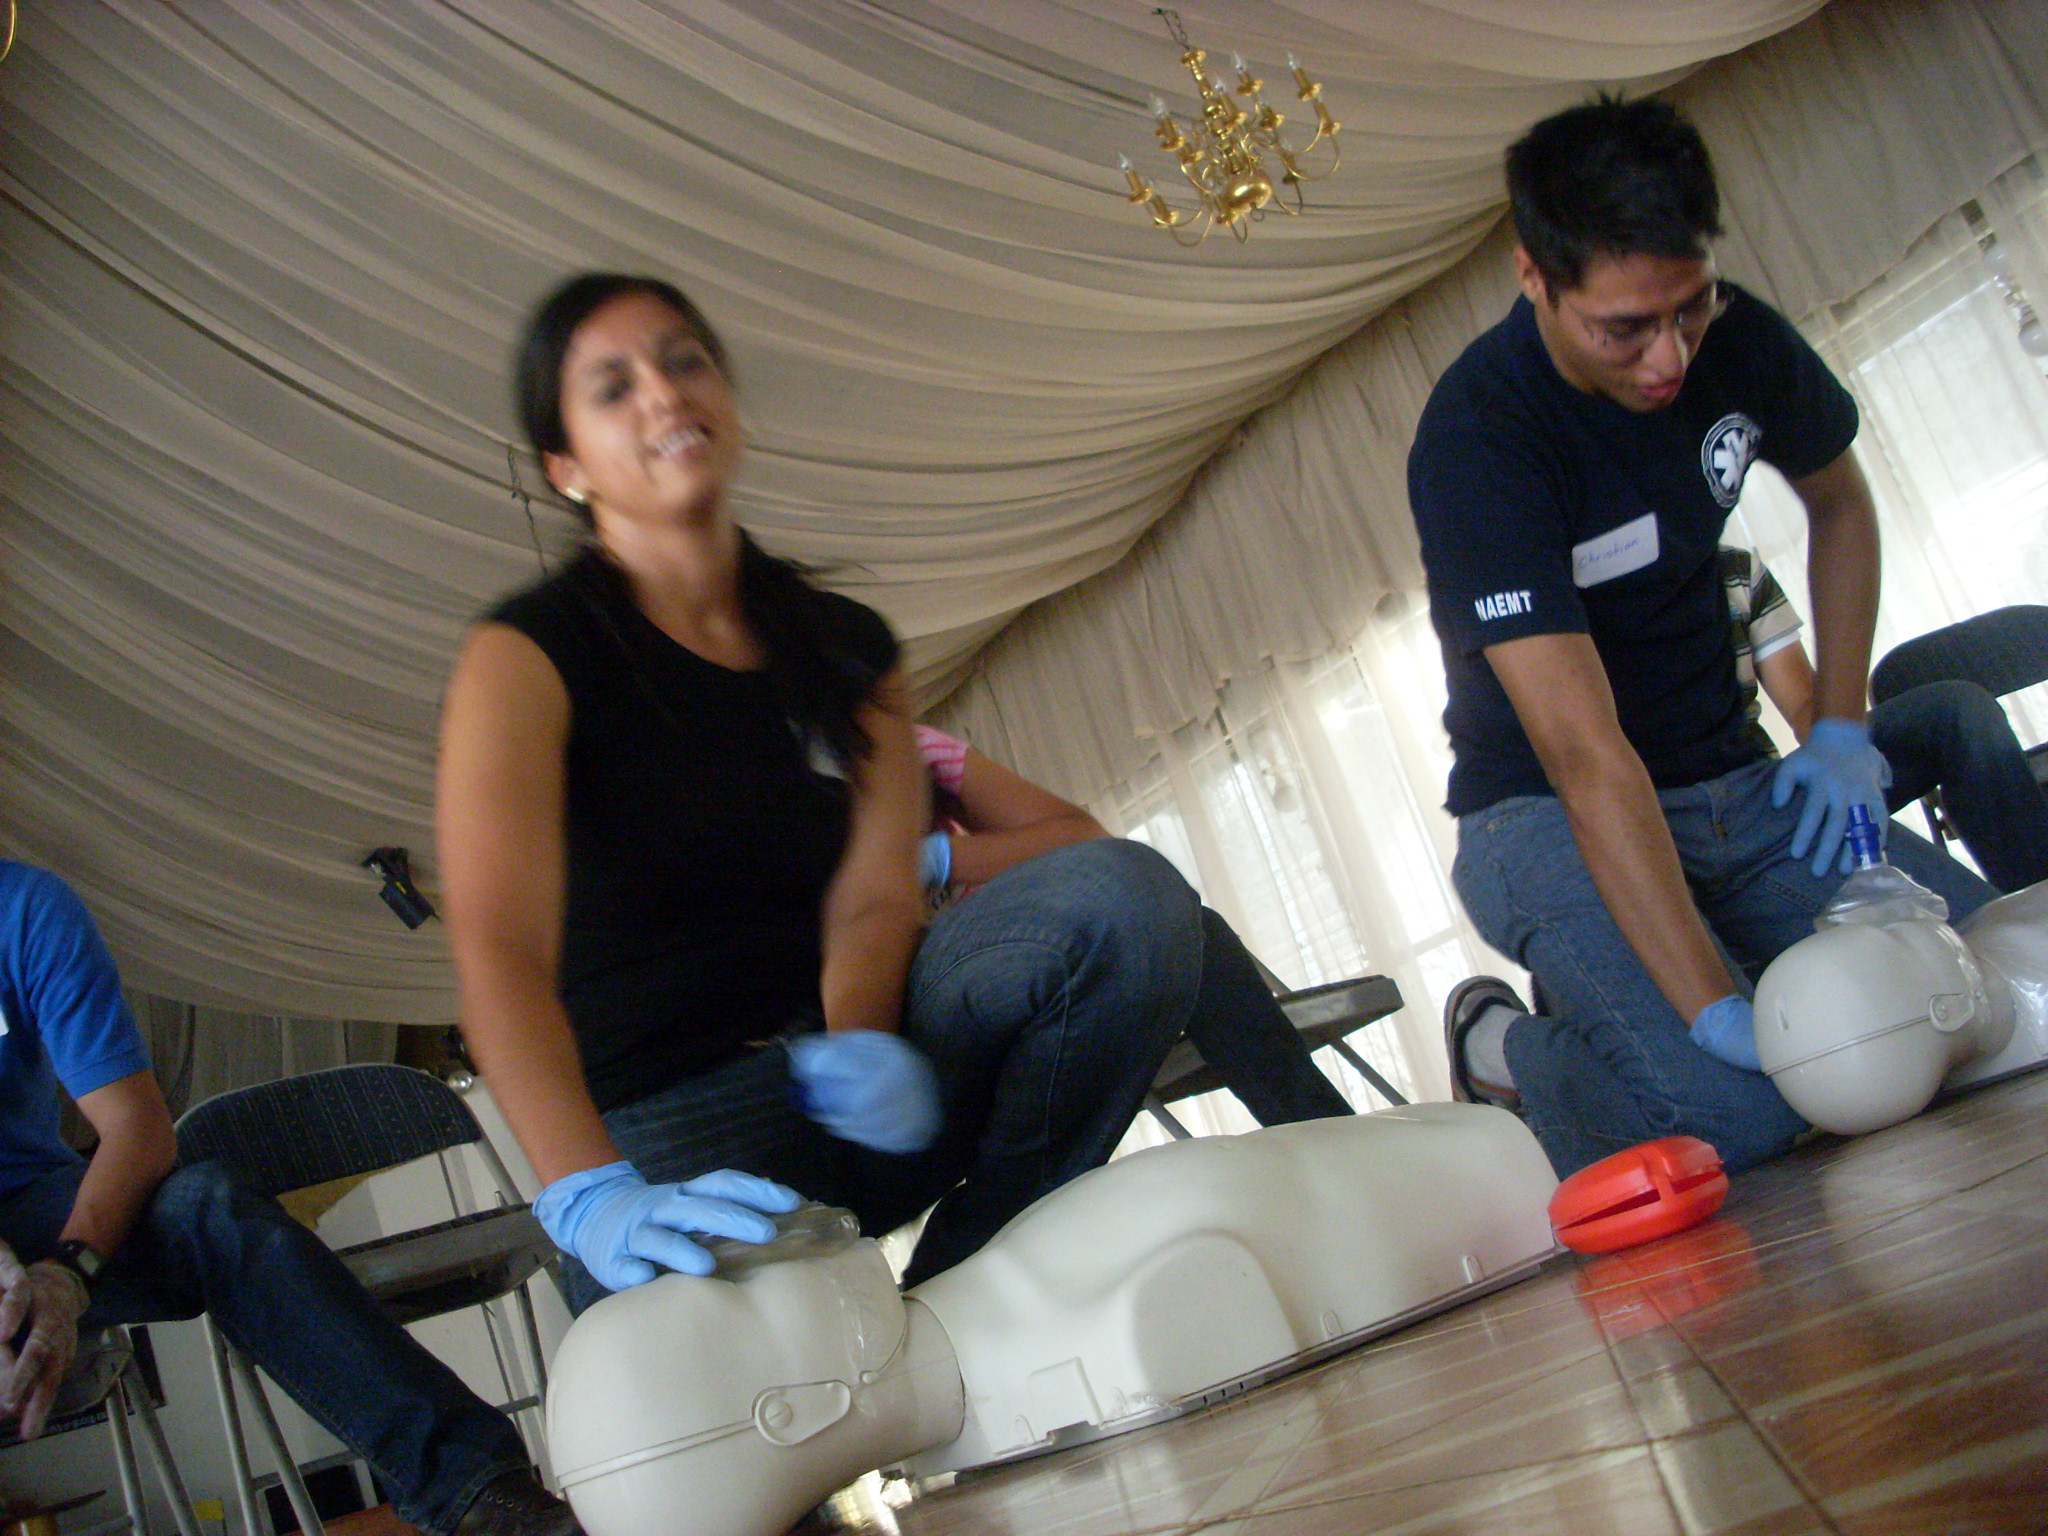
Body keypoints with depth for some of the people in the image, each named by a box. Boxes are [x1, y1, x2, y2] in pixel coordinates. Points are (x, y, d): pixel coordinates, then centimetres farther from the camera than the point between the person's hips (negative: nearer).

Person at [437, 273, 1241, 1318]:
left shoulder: (844, 647, 12)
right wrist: (591, 1193, -37)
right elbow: (500, 954, -19)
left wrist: (856, 1043, -26)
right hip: (665, 1119, -4)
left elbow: (874, 891, -2)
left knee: (1122, 896, -22)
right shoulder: (527, 655, -3)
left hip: (837, 1066, 4)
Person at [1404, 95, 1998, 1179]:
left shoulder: (1738, 340, -5)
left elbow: (1839, 502, 17)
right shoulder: (1476, 437, -25)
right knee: (1727, 1111, -28)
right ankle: (1505, 1044, 4)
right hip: (1546, 814, -6)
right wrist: (1719, 1015, -37)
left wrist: (1841, 731, 5)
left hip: (1736, 783, 7)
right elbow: (1585, 755, -32)